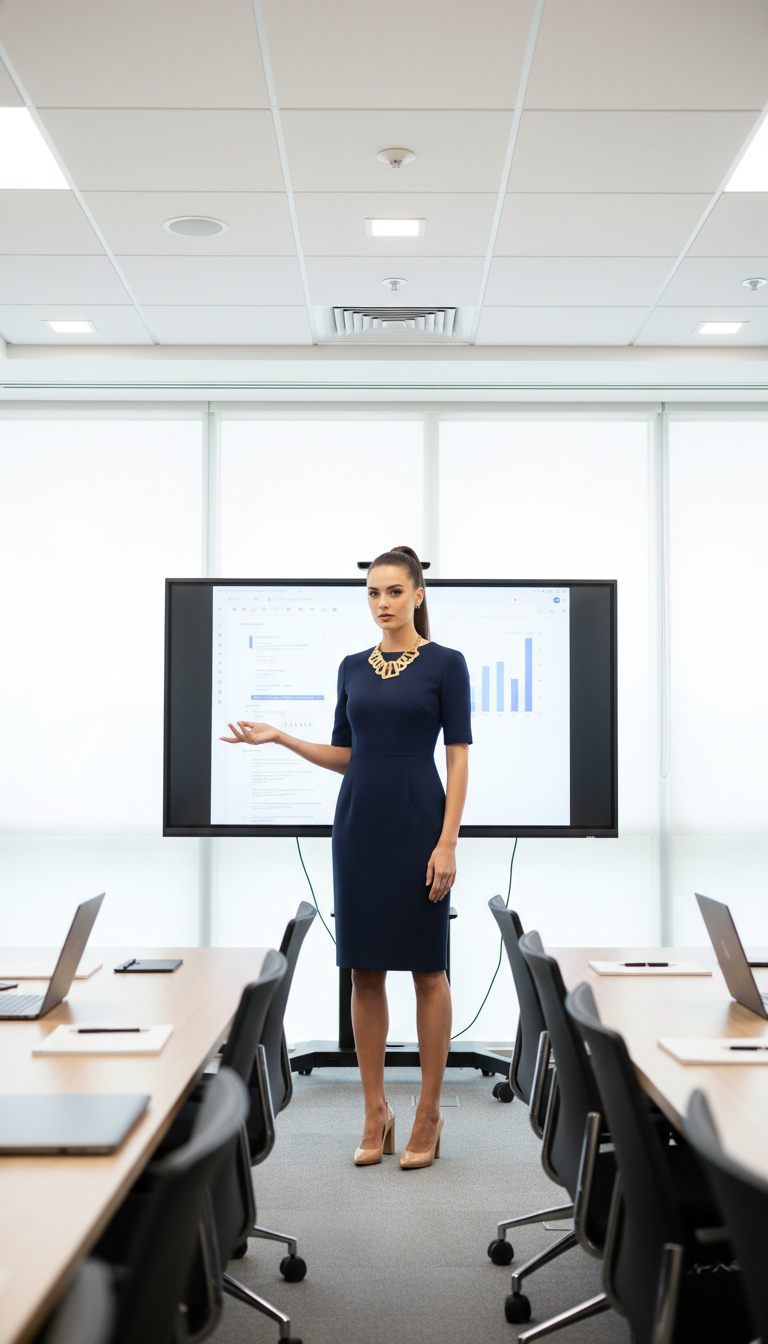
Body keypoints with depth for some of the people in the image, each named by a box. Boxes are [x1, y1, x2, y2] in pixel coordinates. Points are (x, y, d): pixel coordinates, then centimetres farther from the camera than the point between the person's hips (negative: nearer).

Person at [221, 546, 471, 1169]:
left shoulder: (445, 663, -4)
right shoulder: (353, 668, 10)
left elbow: (459, 757, -8)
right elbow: (345, 755, 14)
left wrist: (448, 842, -14)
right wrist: (279, 737, 3)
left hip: (418, 821, -5)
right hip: (359, 821, 5)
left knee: (426, 969, 3)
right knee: (365, 970, 7)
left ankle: (428, 1113, 14)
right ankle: (376, 1111, 17)